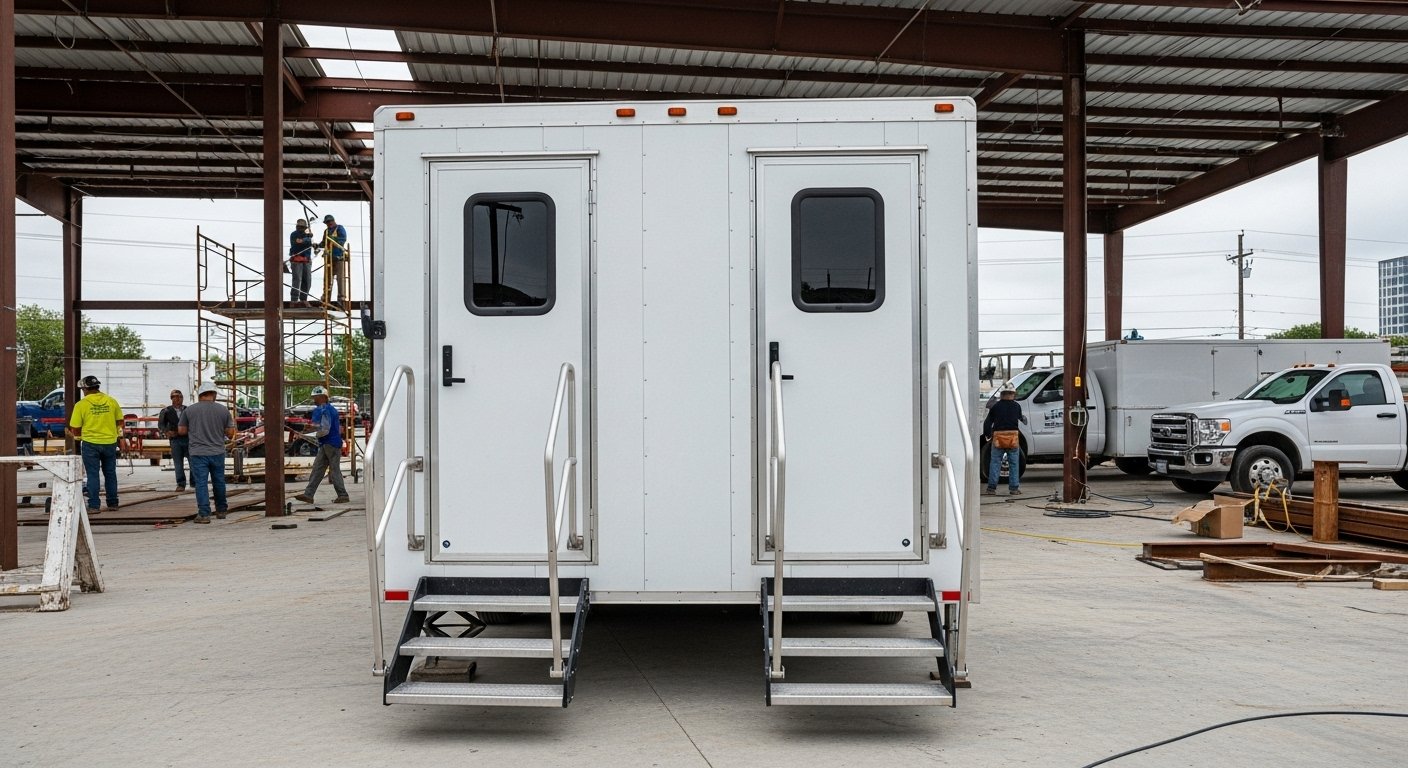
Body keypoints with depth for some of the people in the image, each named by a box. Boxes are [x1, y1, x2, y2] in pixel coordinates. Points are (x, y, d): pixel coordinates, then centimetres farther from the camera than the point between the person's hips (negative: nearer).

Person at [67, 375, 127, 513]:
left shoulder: (81, 405, -7)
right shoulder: (111, 401, 2)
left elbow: (75, 428, -4)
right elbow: (120, 422, 8)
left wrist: (75, 436, 17)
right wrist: (120, 438, 19)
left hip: (90, 443, -3)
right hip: (110, 442, 3)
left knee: (93, 475, 2)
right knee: (110, 473, 13)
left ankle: (93, 506, 1)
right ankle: (112, 503, 17)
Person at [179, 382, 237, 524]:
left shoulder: (189, 410, -2)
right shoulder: (223, 410, 0)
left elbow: (182, 431, 5)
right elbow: (230, 433, 1)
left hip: (198, 453, -2)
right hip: (218, 452, 2)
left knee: (201, 483, 0)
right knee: (219, 482, 14)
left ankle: (204, 514, -5)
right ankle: (221, 510, 26)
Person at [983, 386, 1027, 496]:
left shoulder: (996, 406, 4)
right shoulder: (1016, 406, 6)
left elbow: (987, 422, 4)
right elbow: (1020, 418, 21)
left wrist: (987, 434, 18)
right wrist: (1023, 419, 44)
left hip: (998, 437, 0)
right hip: (1013, 436, 0)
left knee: (995, 463, 2)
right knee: (1014, 464, 8)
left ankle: (991, 488, -3)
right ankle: (1014, 488, 8)